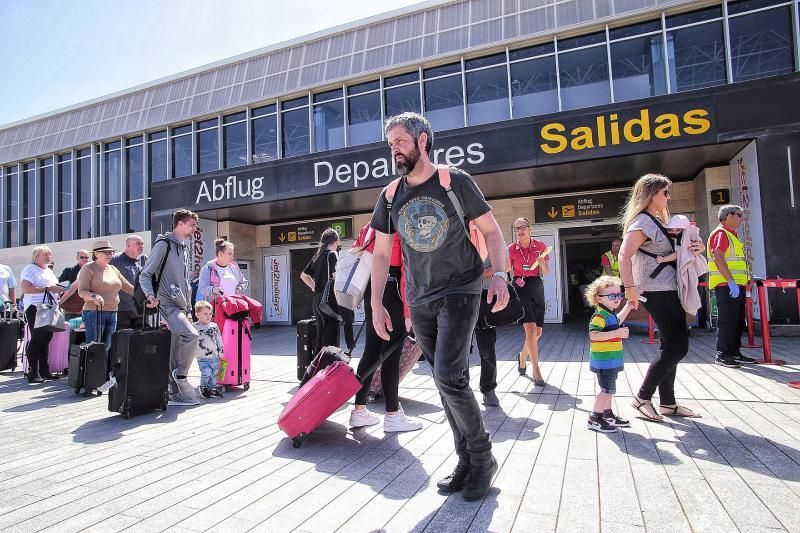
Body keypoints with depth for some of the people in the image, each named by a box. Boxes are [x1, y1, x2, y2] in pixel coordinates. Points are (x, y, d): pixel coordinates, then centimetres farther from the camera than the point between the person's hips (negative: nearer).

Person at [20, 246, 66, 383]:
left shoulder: (49, 271, 21)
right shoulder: (30, 269, -6)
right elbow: (26, 289, -18)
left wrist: (57, 289, 14)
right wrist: (47, 288, -21)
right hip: (35, 309, -8)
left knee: (45, 339, 10)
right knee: (37, 340, -7)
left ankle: (44, 371, 17)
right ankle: (33, 373, -2)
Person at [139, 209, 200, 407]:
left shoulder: (183, 248, 21)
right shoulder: (164, 244, -5)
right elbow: (145, 274, -8)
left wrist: (188, 308, 21)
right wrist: (150, 295, -26)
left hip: (181, 306, 9)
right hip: (168, 305, -9)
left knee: (177, 352, 9)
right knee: (191, 335, -27)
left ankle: (176, 394, 16)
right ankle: (181, 374, -6)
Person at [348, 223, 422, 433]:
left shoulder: (369, 227, 16)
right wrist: (409, 311, -14)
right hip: (391, 291, -8)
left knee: (371, 350, 13)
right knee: (392, 353, -1)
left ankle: (359, 410, 19)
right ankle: (392, 415, 9)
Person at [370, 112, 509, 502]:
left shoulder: (455, 182, -4)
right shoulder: (391, 196, 7)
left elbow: (491, 230, -1)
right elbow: (381, 253, 10)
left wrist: (499, 274, -16)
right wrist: (376, 304, 4)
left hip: (459, 292, -4)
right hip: (420, 301, 5)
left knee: (449, 376, -16)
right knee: (447, 382, 9)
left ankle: (482, 457, 8)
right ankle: (467, 461, 24)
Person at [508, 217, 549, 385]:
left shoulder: (540, 246, 2)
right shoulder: (511, 249, -2)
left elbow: (546, 272, 6)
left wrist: (542, 263, -15)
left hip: (536, 287, 3)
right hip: (520, 288, -3)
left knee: (537, 332, 8)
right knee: (530, 329, -16)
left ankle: (522, 357, 35)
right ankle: (536, 370, -9)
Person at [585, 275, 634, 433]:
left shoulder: (609, 314, 13)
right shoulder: (600, 315, -19)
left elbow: (616, 322, 36)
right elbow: (594, 335, -31)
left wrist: (627, 307, 32)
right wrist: (617, 333, -33)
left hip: (611, 360, 10)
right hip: (604, 361, -10)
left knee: (608, 388, 19)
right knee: (607, 389, -7)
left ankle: (607, 414, 32)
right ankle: (594, 419, -1)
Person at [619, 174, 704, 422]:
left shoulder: (657, 221, 17)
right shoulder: (642, 222, -13)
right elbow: (624, 255, -26)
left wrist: (696, 247, 5)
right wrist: (630, 288, -29)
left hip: (669, 290, 10)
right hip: (657, 292, -10)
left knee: (672, 347, 12)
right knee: (677, 347, -7)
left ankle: (668, 403, 20)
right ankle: (642, 397, 3)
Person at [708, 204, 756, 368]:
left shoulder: (732, 235, 21)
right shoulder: (720, 233, -9)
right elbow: (718, 257, -22)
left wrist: (747, 278, 22)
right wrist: (731, 281, -27)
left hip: (737, 285, 10)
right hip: (727, 286, -10)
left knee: (738, 321, 14)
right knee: (727, 320, -8)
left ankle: (735, 352, 22)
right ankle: (722, 355, -2)